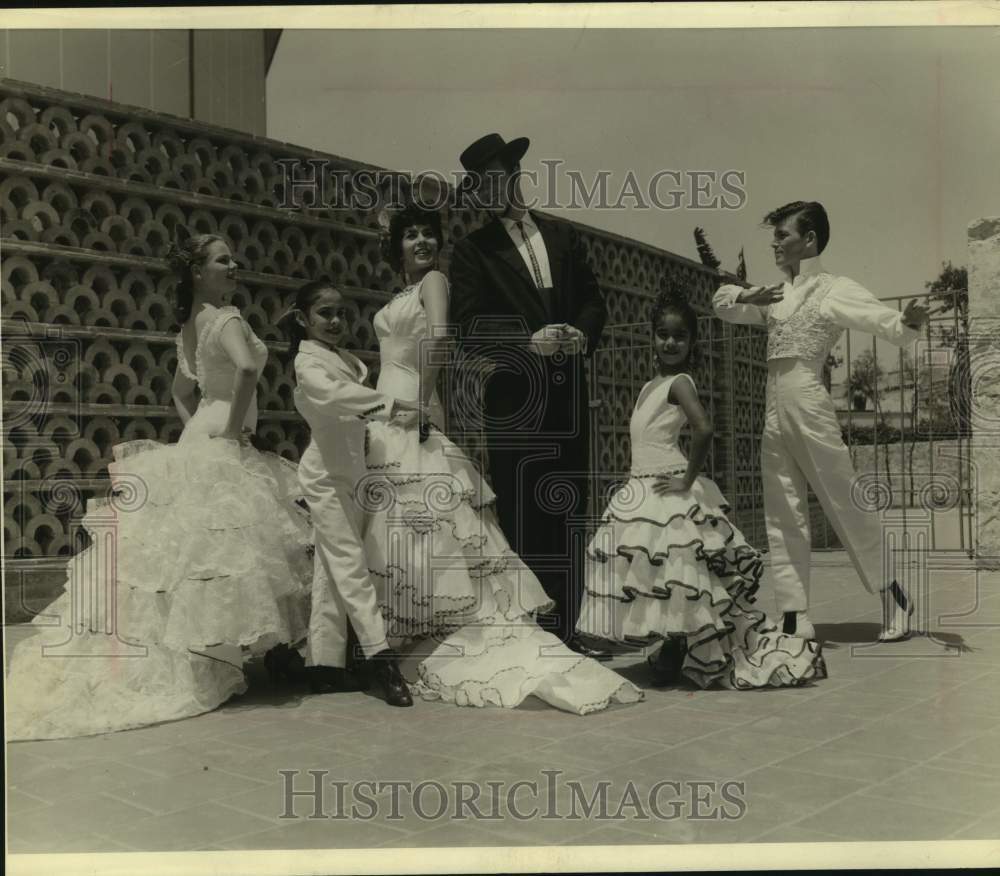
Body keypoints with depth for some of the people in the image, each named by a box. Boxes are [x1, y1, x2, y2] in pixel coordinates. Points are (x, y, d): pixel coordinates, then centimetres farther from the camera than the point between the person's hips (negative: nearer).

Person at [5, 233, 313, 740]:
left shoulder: (190, 323, 15)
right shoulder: (226, 318, -12)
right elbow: (246, 367, -32)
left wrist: (198, 430, 14)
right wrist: (233, 428, -21)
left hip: (199, 440, 9)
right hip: (222, 449, -9)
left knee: (191, 547, 12)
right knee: (226, 546, -5)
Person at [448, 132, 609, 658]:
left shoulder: (563, 237, 16)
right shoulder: (473, 251, 3)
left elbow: (594, 301, 16)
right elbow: (469, 330, -6)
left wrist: (582, 332, -5)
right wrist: (529, 341, -19)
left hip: (569, 396, 4)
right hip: (515, 400, -4)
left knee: (568, 518, 6)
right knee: (521, 524, -4)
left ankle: (564, 632, 15)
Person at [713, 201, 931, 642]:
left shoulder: (835, 290, -3)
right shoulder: (774, 295, 16)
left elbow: (888, 323, -14)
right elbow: (722, 302, 21)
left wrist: (910, 320, -37)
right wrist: (745, 296, -2)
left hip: (808, 405, -7)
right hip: (774, 411, 7)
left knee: (845, 504, 1)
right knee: (782, 517, 6)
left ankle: (893, 594, 20)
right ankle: (795, 618, 11)